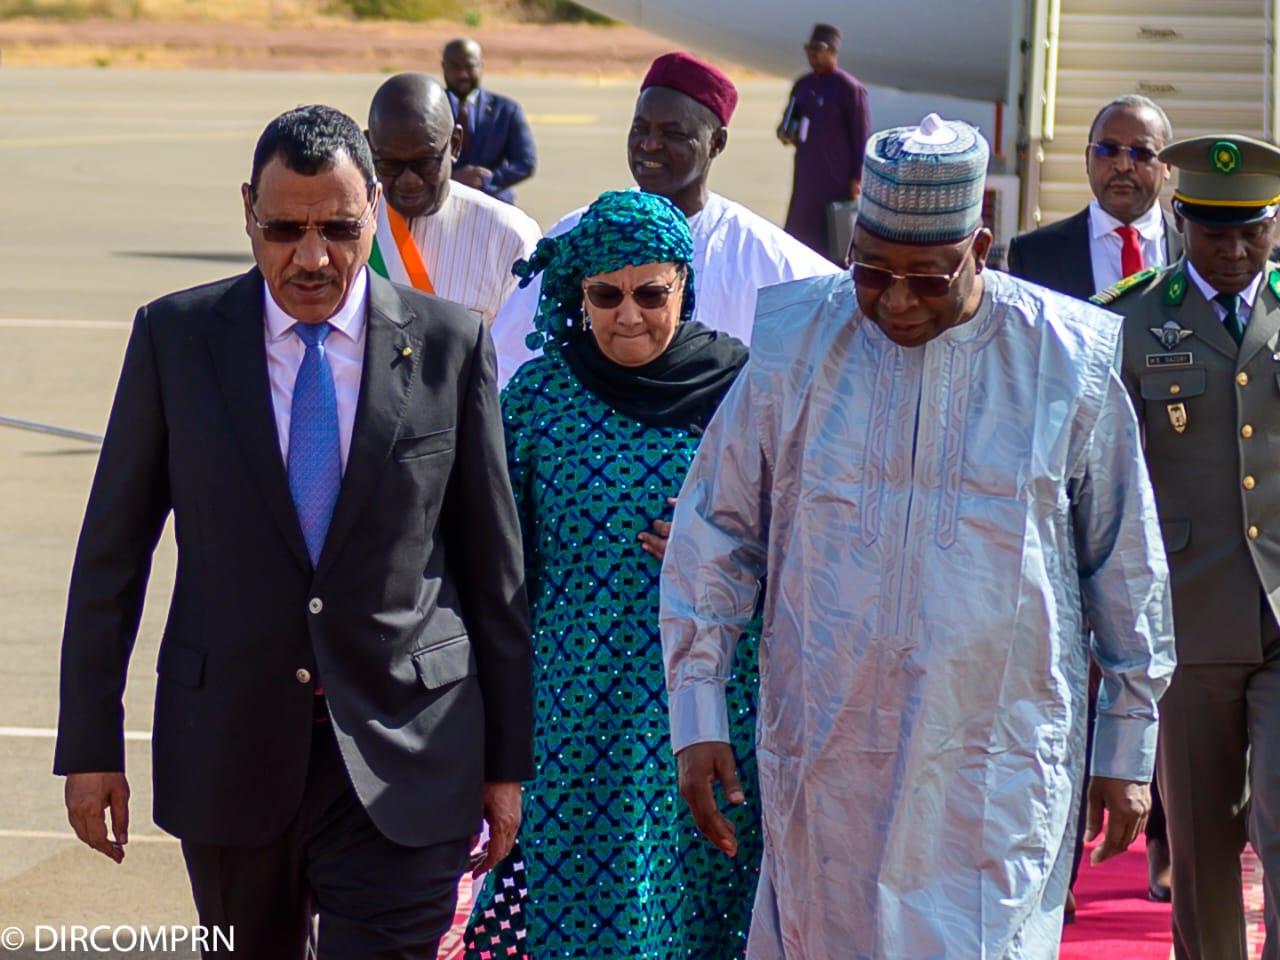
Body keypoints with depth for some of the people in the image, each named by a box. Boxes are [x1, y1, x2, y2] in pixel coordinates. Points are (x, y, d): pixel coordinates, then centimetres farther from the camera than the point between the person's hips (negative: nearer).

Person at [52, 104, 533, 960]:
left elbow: (493, 565, 4)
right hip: (227, 747, 1)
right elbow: (112, 552, 4)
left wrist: (506, 760, 4)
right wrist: (90, 745, 1)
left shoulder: (449, 344, -1)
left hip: (402, 759, -1)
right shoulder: (175, 338, 0)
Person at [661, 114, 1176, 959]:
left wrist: (1128, 751, 7)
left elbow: (1127, 567, 6)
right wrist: (698, 716, 2)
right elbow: (714, 533, 7)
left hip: (998, 774, -2)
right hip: (826, 758, 2)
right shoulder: (796, 346, 0)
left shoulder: (1070, 366, -3)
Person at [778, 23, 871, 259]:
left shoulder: (849, 88, -11)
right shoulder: (803, 85, 10)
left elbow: (861, 137, -12)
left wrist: (857, 178, -15)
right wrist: (785, 132, -2)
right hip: (806, 174, 7)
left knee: (834, 238, -3)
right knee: (800, 234, 9)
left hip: (837, 178, -7)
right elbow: (790, 118, 22)